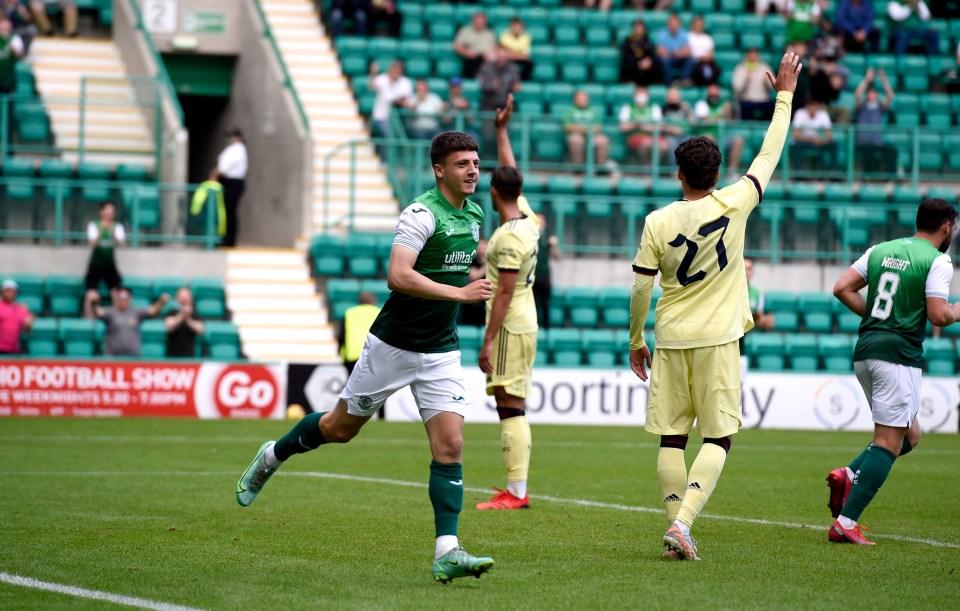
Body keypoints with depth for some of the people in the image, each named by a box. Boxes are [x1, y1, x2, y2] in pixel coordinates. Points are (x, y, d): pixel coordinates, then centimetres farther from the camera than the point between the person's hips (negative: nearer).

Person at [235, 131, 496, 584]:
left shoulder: (474, 215, 5)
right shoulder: (422, 214, -20)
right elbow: (398, 275, -32)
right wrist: (458, 292, -33)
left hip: (441, 352, 5)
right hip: (393, 344, -5)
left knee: (449, 445, -9)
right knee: (341, 428, 11)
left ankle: (447, 553, -12)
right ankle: (272, 456, 40)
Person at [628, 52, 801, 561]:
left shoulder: (657, 222, -3)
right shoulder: (733, 204, -5)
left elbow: (640, 289, -2)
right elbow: (769, 155, 6)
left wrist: (636, 340, 12)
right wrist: (785, 94, 16)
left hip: (670, 341, 1)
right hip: (717, 340, -1)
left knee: (672, 438, 7)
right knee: (717, 438, 0)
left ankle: (677, 527, 6)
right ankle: (682, 521, -17)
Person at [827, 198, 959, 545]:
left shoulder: (881, 250, 14)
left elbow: (842, 289, 9)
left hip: (865, 351, 8)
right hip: (898, 354, -8)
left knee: (910, 435, 19)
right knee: (889, 443, -6)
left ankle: (849, 475, -1)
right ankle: (845, 524, -13)